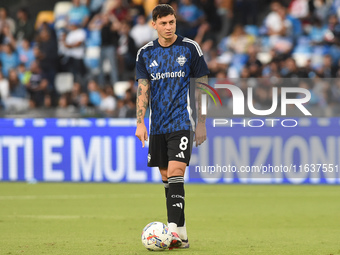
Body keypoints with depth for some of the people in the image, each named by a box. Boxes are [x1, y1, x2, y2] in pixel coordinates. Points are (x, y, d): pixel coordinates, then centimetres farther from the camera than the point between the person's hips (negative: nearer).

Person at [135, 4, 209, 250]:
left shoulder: (190, 48, -1)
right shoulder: (146, 53, 7)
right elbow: (143, 89, 6)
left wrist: (202, 123, 0)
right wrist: (140, 123, -5)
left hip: (182, 122, -4)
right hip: (158, 126, 4)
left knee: (175, 174, -18)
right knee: (166, 178, 6)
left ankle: (173, 229, -24)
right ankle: (181, 234, 13)